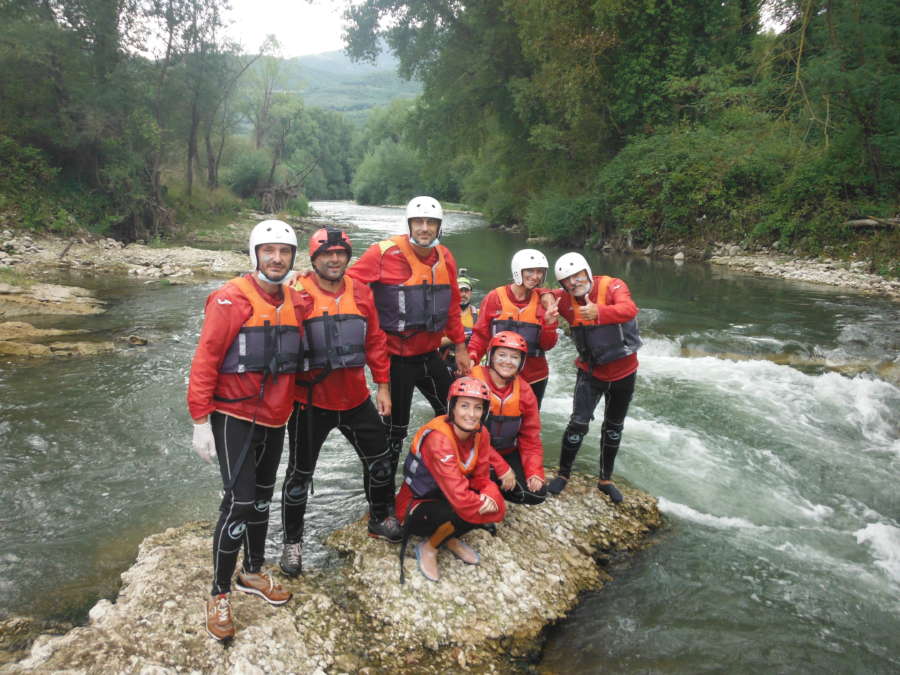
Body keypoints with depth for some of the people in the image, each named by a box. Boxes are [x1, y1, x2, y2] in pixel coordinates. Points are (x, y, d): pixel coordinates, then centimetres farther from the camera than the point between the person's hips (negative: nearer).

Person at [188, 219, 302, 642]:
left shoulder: (293, 302, 6)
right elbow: (204, 362, -16)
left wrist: (292, 406, 17)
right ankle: (219, 595, 8)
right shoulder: (231, 300, -15)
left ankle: (253, 572, 37)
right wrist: (201, 422, -18)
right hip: (234, 416, -7)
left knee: (262, 497, 18)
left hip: (275, 419, 7)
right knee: (239, 501, -9)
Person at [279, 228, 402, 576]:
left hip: (356, 397, 5)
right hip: (311, 401, -4)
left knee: (379, 460, 17)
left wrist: (382, 385, 9)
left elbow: (375, 341, 9)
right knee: (300, 473, 9)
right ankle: (292, 542, 29)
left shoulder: (361, 293, 2)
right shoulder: (298, 293, -12)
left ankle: (380, 518, 42)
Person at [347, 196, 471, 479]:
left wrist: (460, 348, 15)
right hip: (397, 358, -6)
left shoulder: (445, 257, 4)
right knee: (395, 427, 5)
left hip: (429, 354, 6)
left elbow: (452, 305, 13)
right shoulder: (384, 253, -15)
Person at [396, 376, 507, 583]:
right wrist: (483, 504, -20)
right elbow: (459, 497, -36)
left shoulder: (481, 433, -9)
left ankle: (450, 538, 6)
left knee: (497, 505, -18)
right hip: (417, 509, -7)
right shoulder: (438, 438, -32)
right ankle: (428, 547, -6)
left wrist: (489, 495, -22)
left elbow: (481, 477, -1)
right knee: (466, 512, -34)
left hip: (444, 499, 7)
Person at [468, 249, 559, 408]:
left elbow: (547, 345, 1)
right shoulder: (495, 297, -5)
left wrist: (549, 323, -16)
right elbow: (481, 334, -1)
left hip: (535, 377, 3)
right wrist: (472, 357, -16)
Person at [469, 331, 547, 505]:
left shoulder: (524, 391, -3)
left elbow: (530, 436, 2)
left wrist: (535, 473, -11)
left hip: (507, 453, 5)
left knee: (537, 494, -4)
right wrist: (502, 469, -22)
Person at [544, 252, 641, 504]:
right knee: (579, 423, -9)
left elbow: (629, 309, -38)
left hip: (623, 372, 0)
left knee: (614, 428, 15)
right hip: (591, 372, 0)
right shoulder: (565, 299, -10)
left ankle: (605, 479, 34)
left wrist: (598, 312, -58)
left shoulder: (612, 286, -20)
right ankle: (563, 474, 12)